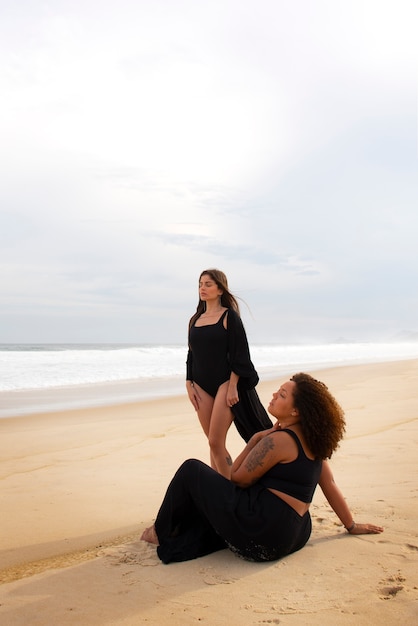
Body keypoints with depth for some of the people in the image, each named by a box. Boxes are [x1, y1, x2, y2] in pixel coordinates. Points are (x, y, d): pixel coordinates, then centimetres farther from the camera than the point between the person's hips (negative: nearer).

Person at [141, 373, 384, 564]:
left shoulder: (279, 440, -16)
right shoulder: (313, 441, 8)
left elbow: (238, 478, -9)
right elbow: (330, 485, 15)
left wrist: (255, 440, -3)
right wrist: (351, 525, 24)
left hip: (262, 536, -10)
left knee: (191, 470, 1)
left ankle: (163, 533, 17)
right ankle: (180, 545, 11)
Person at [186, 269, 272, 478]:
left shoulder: (229, 316, -5)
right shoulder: (195, 320, 12)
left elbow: (239, 355, -9)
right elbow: (191, 355, 15)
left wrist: (233, 387, -15)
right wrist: (189, 384, 7)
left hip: (225, 383, -6)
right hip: (202, 386, 6)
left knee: (216, 442, -10)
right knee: (213, 443, 8)